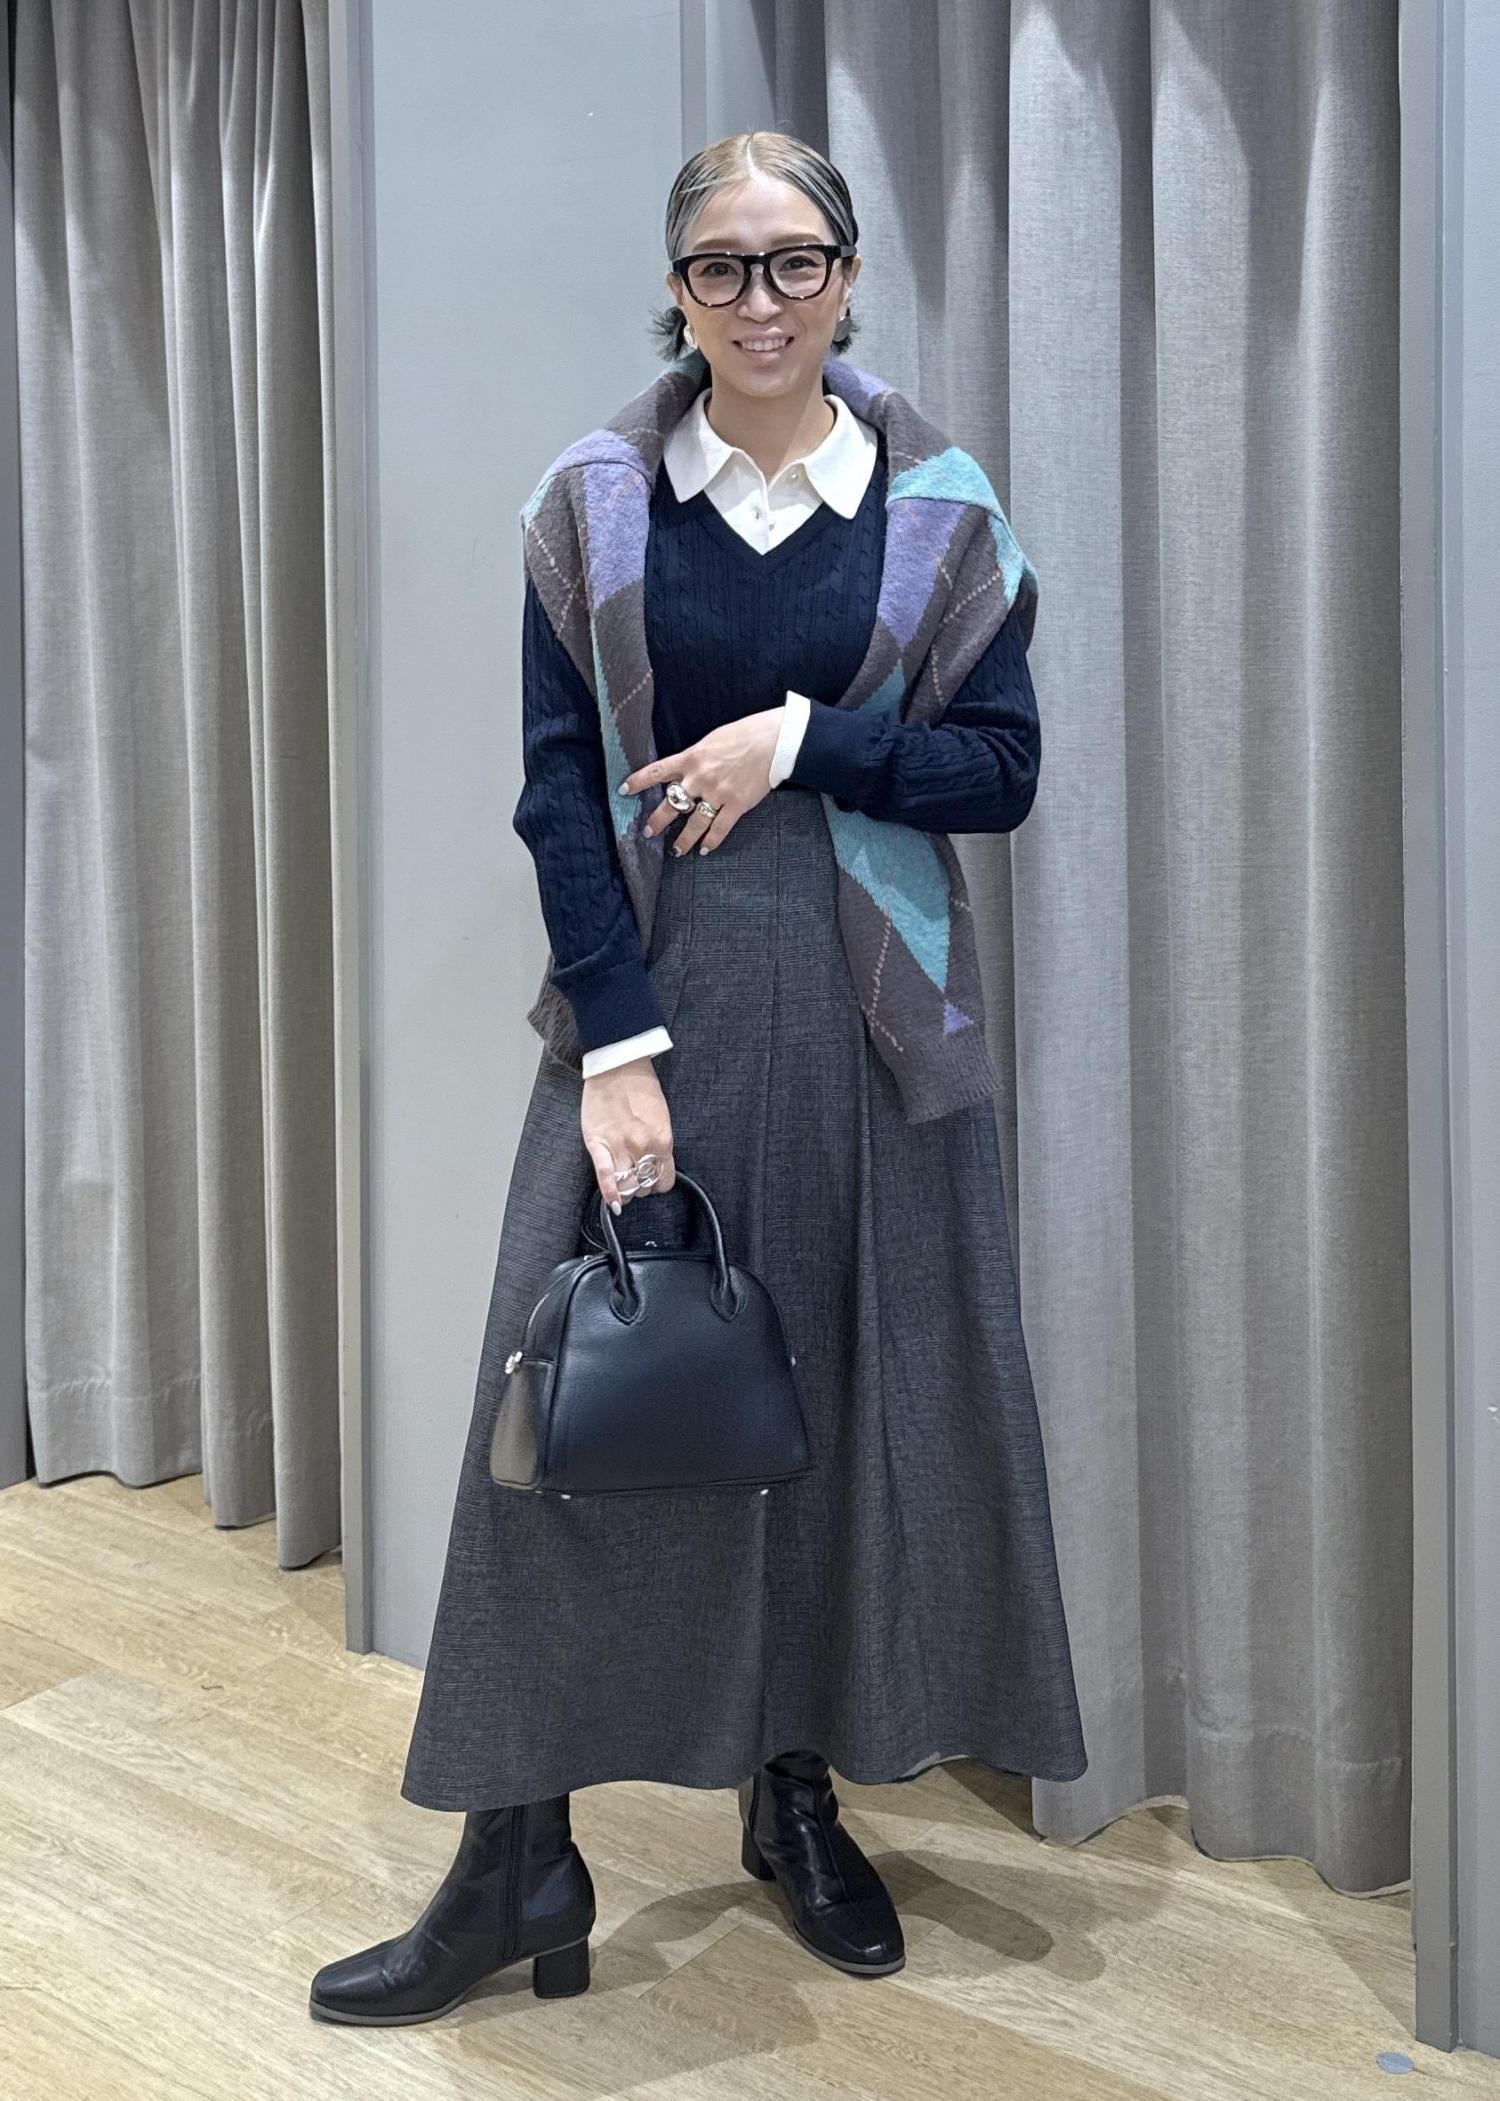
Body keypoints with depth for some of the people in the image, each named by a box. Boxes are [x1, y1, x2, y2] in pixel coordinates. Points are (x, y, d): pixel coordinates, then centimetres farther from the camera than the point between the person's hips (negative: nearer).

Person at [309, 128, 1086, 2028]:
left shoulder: (937, 506, 5)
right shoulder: (595, 501, 3)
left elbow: (1007, 769, 2)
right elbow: (556, 784, -3)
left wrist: (800, 740, -12)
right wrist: (619, 1044, -12)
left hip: (866, 1009, 1)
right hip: (645, 991, -1)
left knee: (854, 1394, 6)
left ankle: (798, 1791, 26)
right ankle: (518, 1859, 10)